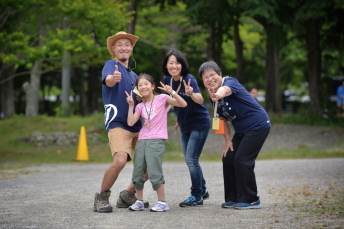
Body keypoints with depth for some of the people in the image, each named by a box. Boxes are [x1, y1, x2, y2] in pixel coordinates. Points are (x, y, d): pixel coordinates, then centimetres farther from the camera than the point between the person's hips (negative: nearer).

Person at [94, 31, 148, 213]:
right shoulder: (111, 65, -1)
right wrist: (113, 78, -49)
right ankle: (102, 198, -8)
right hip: (117, 123, -8)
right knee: (120, 160, -28)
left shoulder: (133, 74, 22)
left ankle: (127, 196, 18)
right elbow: (107, 80, -25)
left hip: (136, 126, 8)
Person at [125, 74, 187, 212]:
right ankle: (139, 202, 20)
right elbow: (131, 122, 3)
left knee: (154, 173, -13)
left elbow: (183, 104, -5)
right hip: (141, 140, 6)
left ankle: (162, 203, -4)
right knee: (137, 174, 7)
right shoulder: (140, 106, 15)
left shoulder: (162, 99, 3)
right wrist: (131, 105, 0)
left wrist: (172, 92, -16)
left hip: (156, 140, -6)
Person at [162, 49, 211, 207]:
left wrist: (191, 93, -61)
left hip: (199, 124, -8)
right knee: (190, 160, 15)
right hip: (185, 126, 8)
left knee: (191, 159, -10)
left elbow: (200, 100, -41)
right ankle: (202, 191, 32)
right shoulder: (167, 80, -5)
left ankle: (197, 196, 1)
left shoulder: (189, 79, -24)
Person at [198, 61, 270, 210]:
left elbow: (225, 90, -44)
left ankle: (251, 200, -4)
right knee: (228, 159, 5)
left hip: (258, 126, -9)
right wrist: (228, 141, 3)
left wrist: (218, 95, -67)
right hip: (241, 130, 9)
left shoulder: (230, 82, -18)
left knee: (242, 160, -14)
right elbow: (223, 118, 11)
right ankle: (233, 198, 17)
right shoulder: (212, 97, 4)